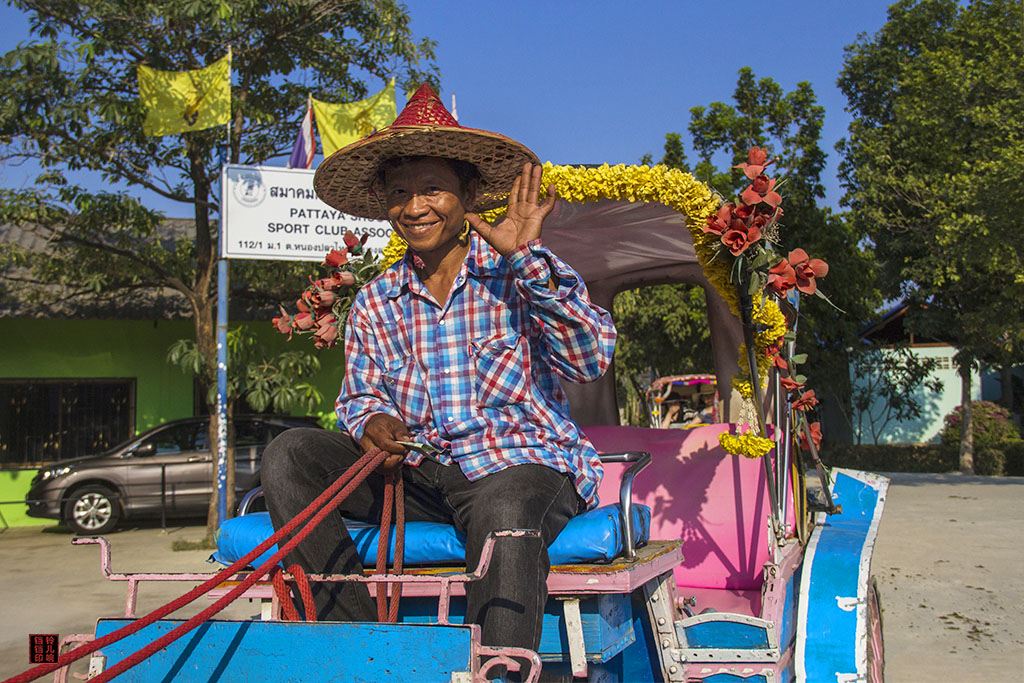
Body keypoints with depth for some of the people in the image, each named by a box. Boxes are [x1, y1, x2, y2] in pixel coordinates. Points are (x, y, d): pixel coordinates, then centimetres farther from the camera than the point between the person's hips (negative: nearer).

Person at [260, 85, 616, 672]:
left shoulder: (519, 276, 1)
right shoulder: (376, 303, 13)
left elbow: (592, 358, -13)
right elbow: (361, 395, 18)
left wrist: (529, 259, -21)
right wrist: (372, 422, -8)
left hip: (520, 463, -4)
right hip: (416, 474, 5)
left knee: (504, 509, -40)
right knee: (291, 455, -15)